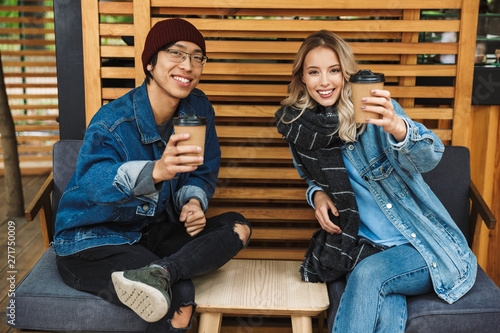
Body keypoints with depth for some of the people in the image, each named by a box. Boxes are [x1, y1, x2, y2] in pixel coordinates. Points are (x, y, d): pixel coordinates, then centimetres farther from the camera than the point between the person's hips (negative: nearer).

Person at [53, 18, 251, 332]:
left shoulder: (198, 109, -2)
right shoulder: (112, 121, -21)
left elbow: (203, 171, 9)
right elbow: (94, 180, -41)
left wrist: (193, 201, -16)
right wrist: (157, 171, -62)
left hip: (152, 232, 8)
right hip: (92, 241, -8)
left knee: (237, 227, -18)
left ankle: (160, 271, -34)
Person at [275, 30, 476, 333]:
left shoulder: (373, 108, -12)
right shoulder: (299, 126, 3)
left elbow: (429, 158, -27)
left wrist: (397, 128, -48)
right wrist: (317, 194, -3)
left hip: (421, 244, -2)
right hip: (365, 247, 3)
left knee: (369, 273, -33)